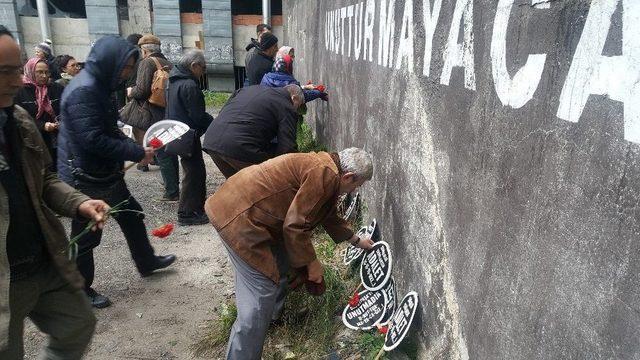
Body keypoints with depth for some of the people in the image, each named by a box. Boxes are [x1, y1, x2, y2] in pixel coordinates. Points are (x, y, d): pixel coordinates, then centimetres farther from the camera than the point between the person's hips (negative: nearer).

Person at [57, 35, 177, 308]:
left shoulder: (97, 86, 9)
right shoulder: (83, 91, -23)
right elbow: (94, 140, -29)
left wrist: (134, 147, 2)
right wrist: (137, 153, -21)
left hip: (104, 173, 10)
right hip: (85, 178, -10)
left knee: (131, 215, 21)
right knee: (86, 237, 6)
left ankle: (146, 262, 41)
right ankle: (81, 290, 26)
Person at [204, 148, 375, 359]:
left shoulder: (322, 167, 14)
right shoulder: (326, 176, -18)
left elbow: (329, 217, 29)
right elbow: (295, 226, -19)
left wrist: (357, 241, 39)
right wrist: (311, 265, -6)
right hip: (237, 217, -11)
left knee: (281, 259, 25)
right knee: (260, 294, -9)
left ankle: (273, 314, 42)